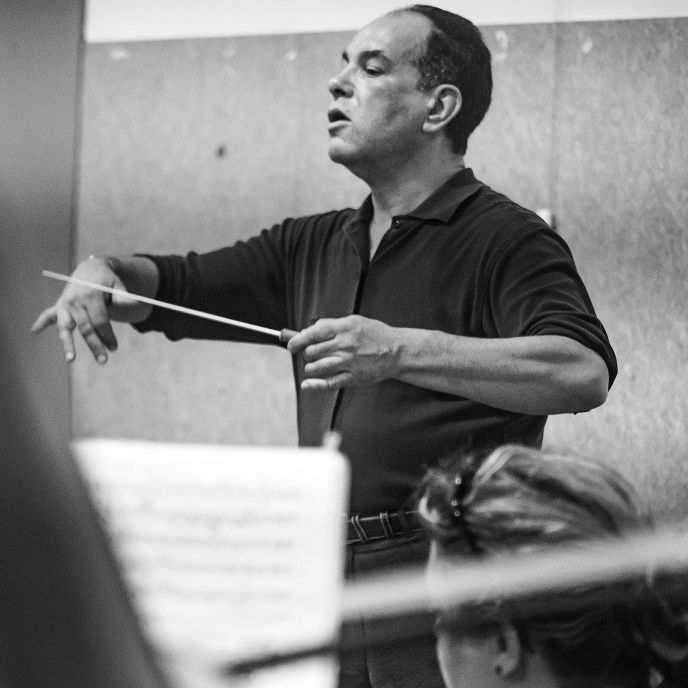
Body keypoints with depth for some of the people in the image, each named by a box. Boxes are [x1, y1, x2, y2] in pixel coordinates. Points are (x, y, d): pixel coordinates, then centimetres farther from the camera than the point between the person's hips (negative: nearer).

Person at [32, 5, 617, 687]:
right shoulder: (314, 245, 19)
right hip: (324, 580, 7)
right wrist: (103, 271, -1)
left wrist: (402, 350, -32)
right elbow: (175, 286, 24)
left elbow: (585, 373, -24)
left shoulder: (503, 239, -7)